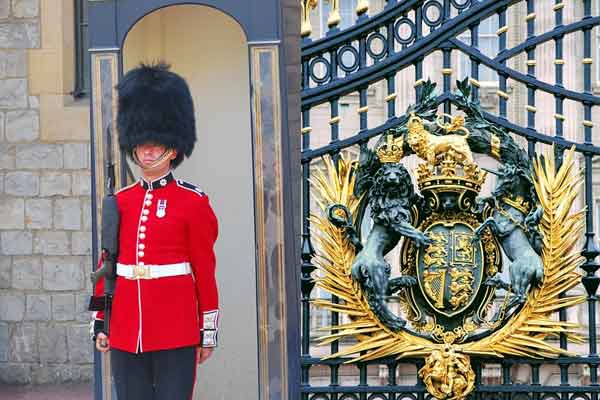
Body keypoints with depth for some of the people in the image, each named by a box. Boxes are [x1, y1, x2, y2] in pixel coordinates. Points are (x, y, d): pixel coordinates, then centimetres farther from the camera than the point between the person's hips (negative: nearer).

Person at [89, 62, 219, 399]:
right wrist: (101, 324, 11)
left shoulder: (193, 202, -3)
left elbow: (205, 272, -2)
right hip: (125, 331, 4)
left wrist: (209, 332, -2)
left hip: (176, 332, -4)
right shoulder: (120, 202, 9)